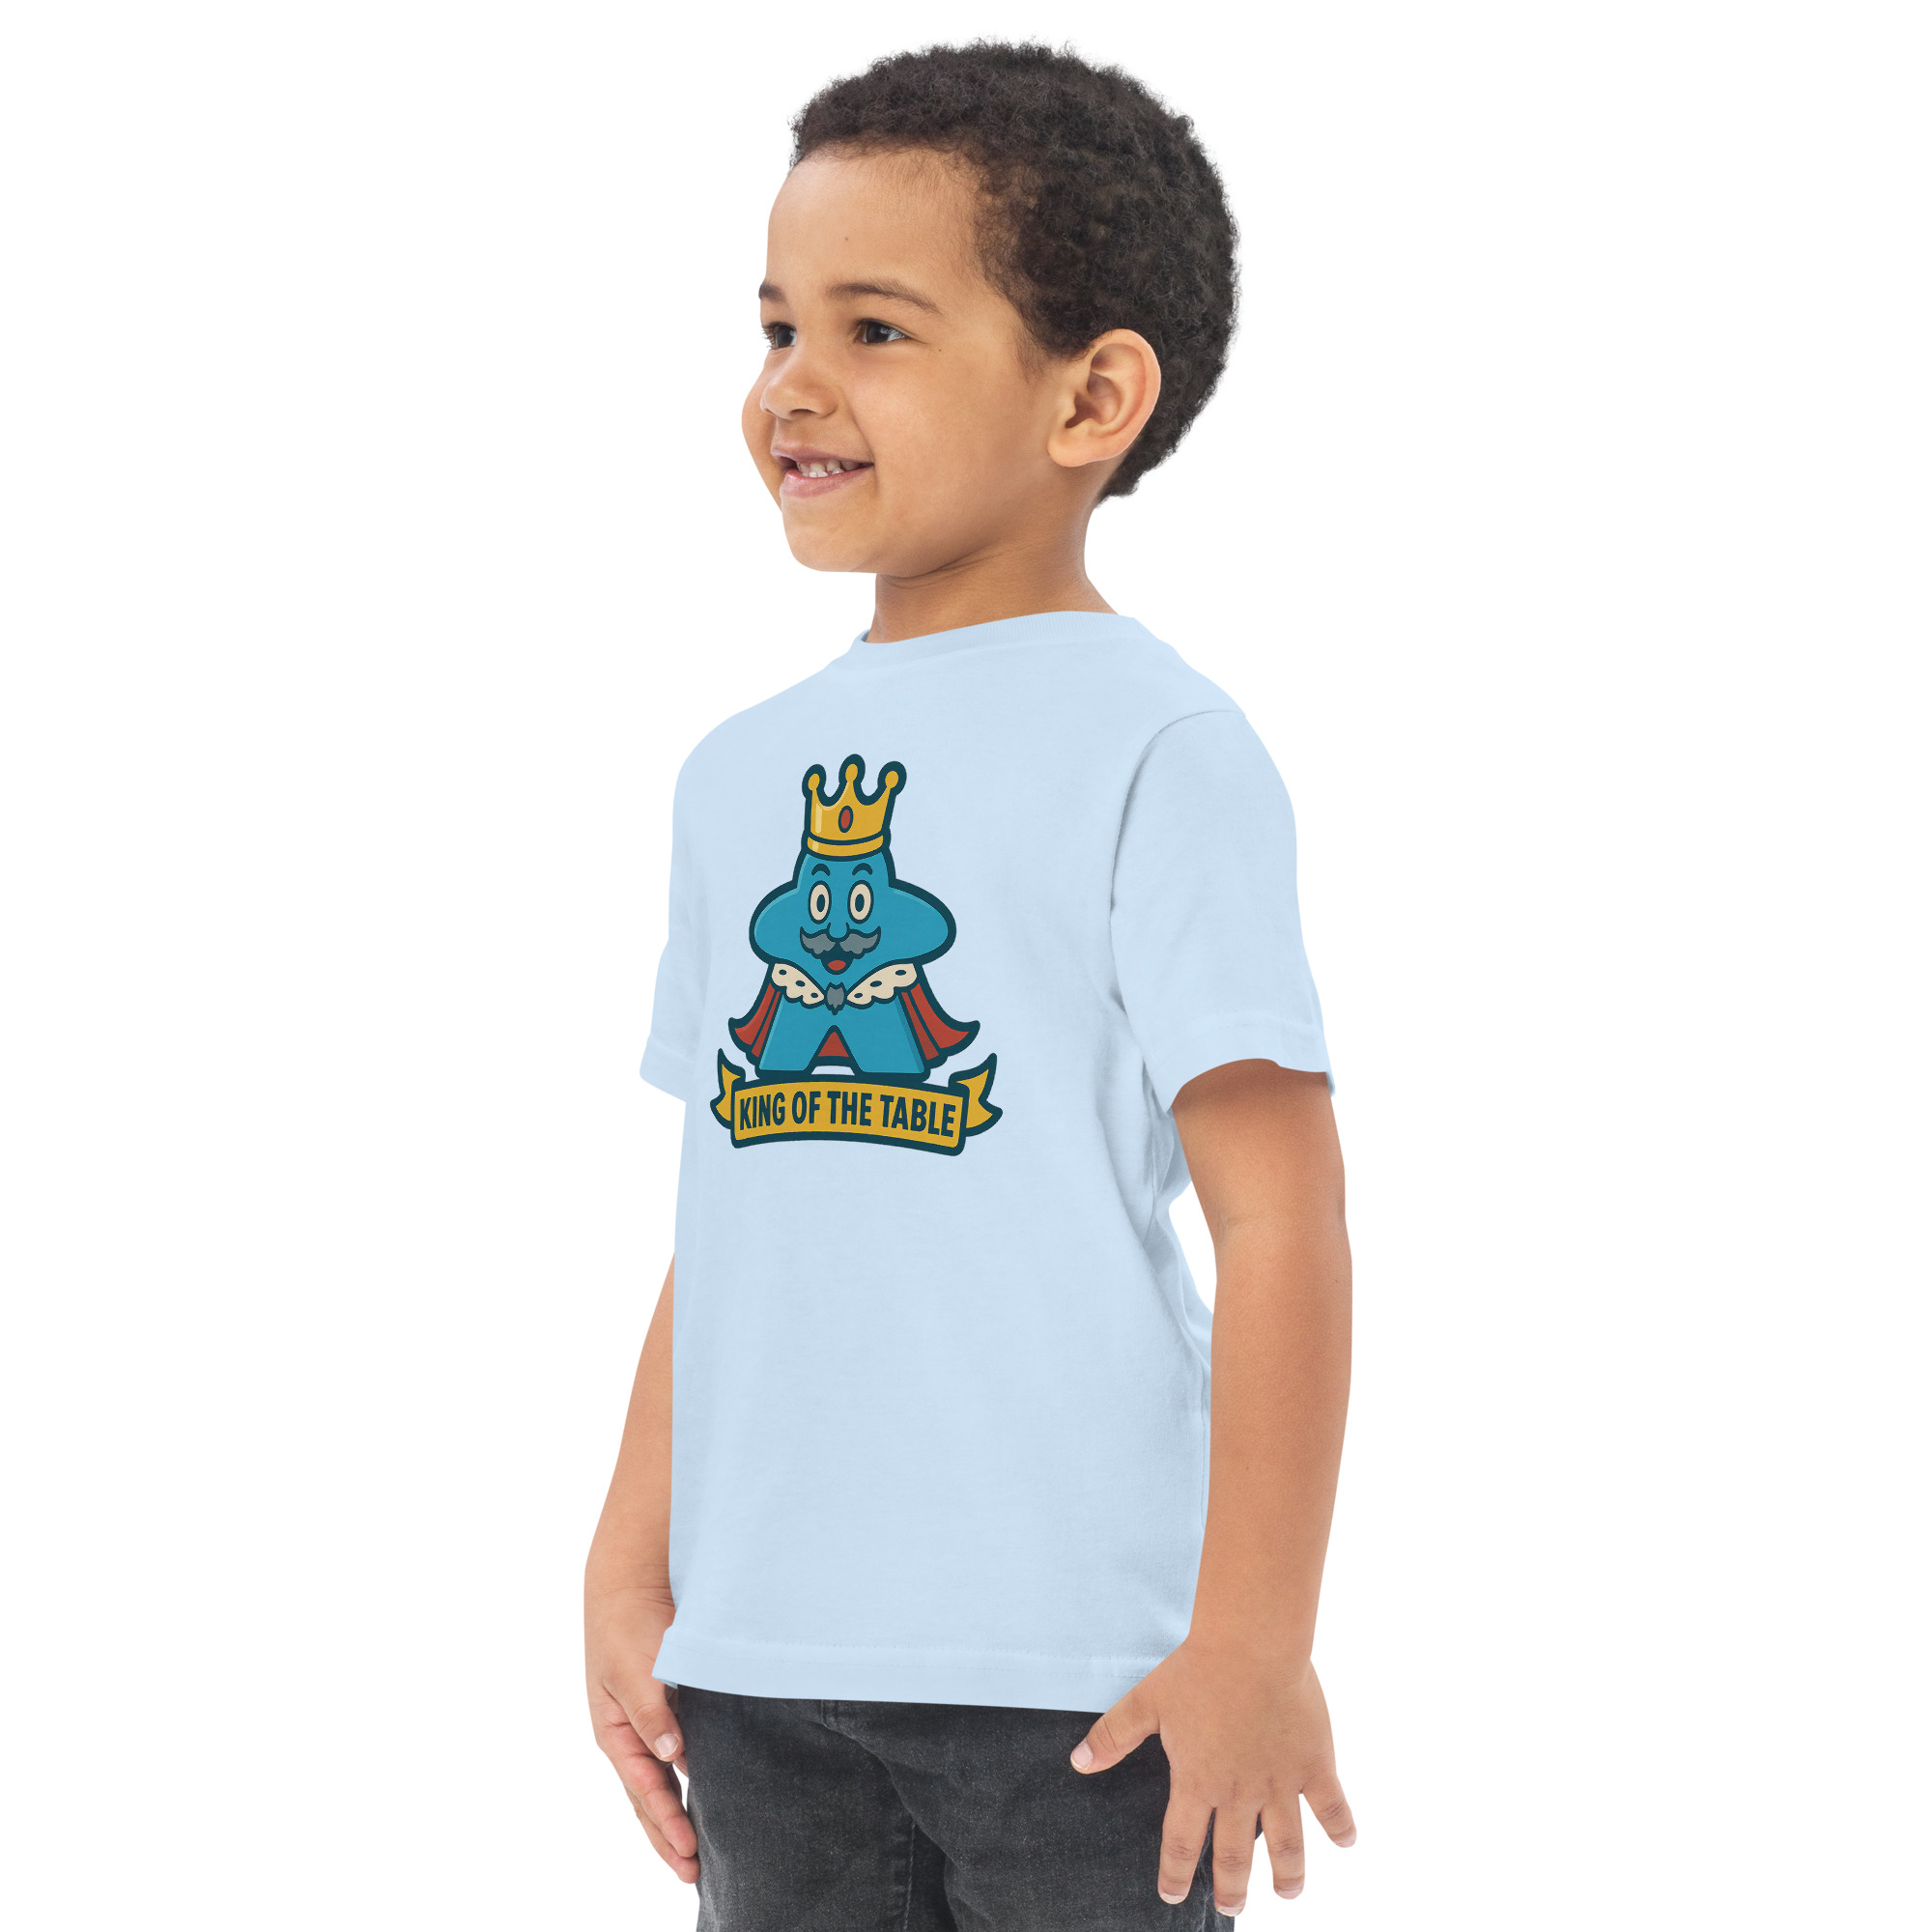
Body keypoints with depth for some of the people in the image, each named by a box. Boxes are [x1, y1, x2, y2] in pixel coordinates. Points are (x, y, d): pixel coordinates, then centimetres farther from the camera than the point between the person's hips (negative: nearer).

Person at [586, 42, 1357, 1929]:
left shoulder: (1155, 747, -7)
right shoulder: (738, 773, 12)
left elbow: (1279, 1217, -11)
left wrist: (1257, 1637, -14)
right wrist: (627, 1576, 12)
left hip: (1074, 1660, -6)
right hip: (764, 1658, 6)